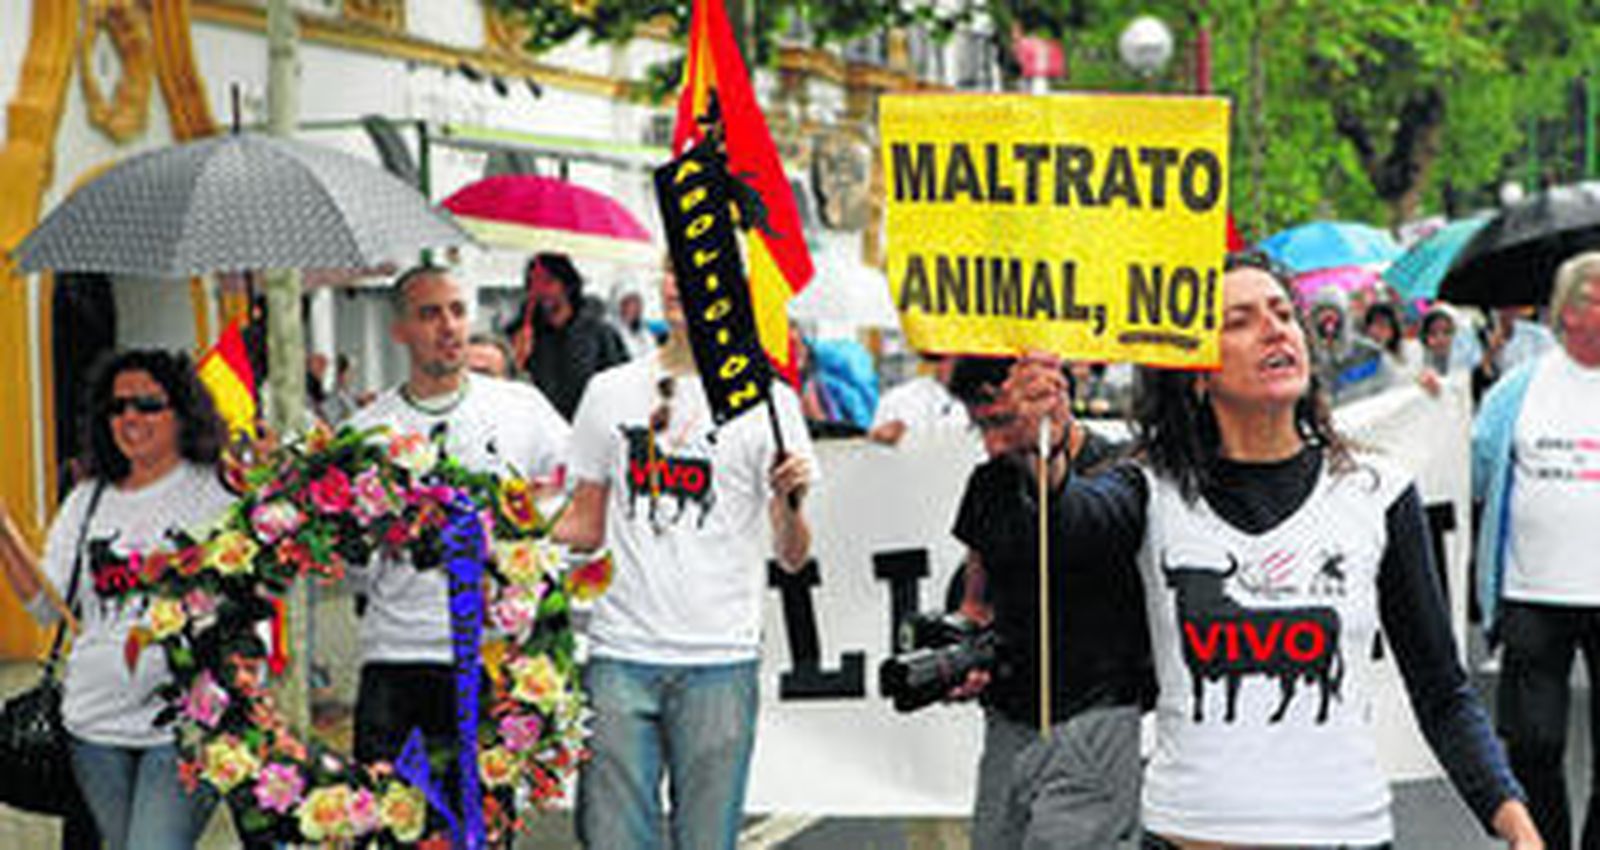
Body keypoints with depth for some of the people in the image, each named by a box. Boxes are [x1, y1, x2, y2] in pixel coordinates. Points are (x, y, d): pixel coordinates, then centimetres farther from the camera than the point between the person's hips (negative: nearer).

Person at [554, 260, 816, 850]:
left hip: (720, 661, -2)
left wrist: (791, 501, -19)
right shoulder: (610, 391, 11)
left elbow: (791, 558, 1)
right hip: (619, 655, 2)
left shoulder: (767, 400, 3)